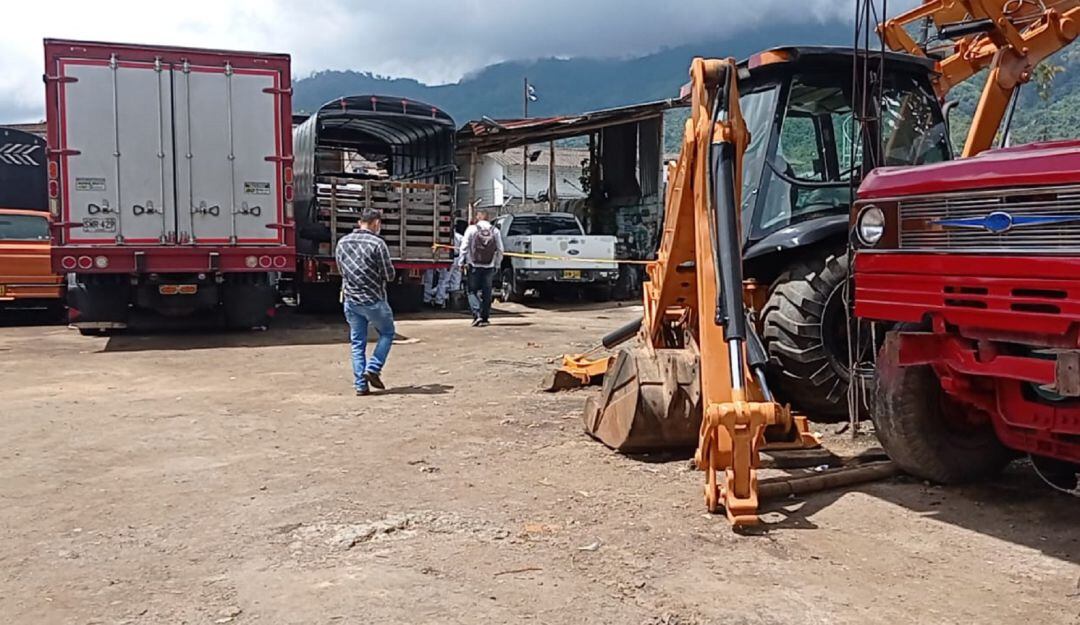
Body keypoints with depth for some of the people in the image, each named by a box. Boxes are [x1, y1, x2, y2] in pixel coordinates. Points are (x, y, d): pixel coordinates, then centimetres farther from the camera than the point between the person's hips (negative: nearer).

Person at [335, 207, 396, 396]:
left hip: (350, 300, 5)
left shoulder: (342, 243, 5)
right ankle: (373, 369, 4)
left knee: (357, 343, 12)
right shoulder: (377, 243, -14)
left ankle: (361, 384, 9)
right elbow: (389, 275, -12)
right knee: (387, 333, 17)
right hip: (373, 300, -5)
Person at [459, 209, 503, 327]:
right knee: (486, 293, 10)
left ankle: (477, 314, -12)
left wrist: (462, 261, 3)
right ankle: (484, 318, 12)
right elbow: (500, 249, 4)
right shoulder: (495, 230, 3)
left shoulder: (471, 229, -4)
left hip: (474, 266, -2)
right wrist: (497, 264, 12)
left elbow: (464, 247, -5)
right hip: (489, 266, 2)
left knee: (473, 291, 6)